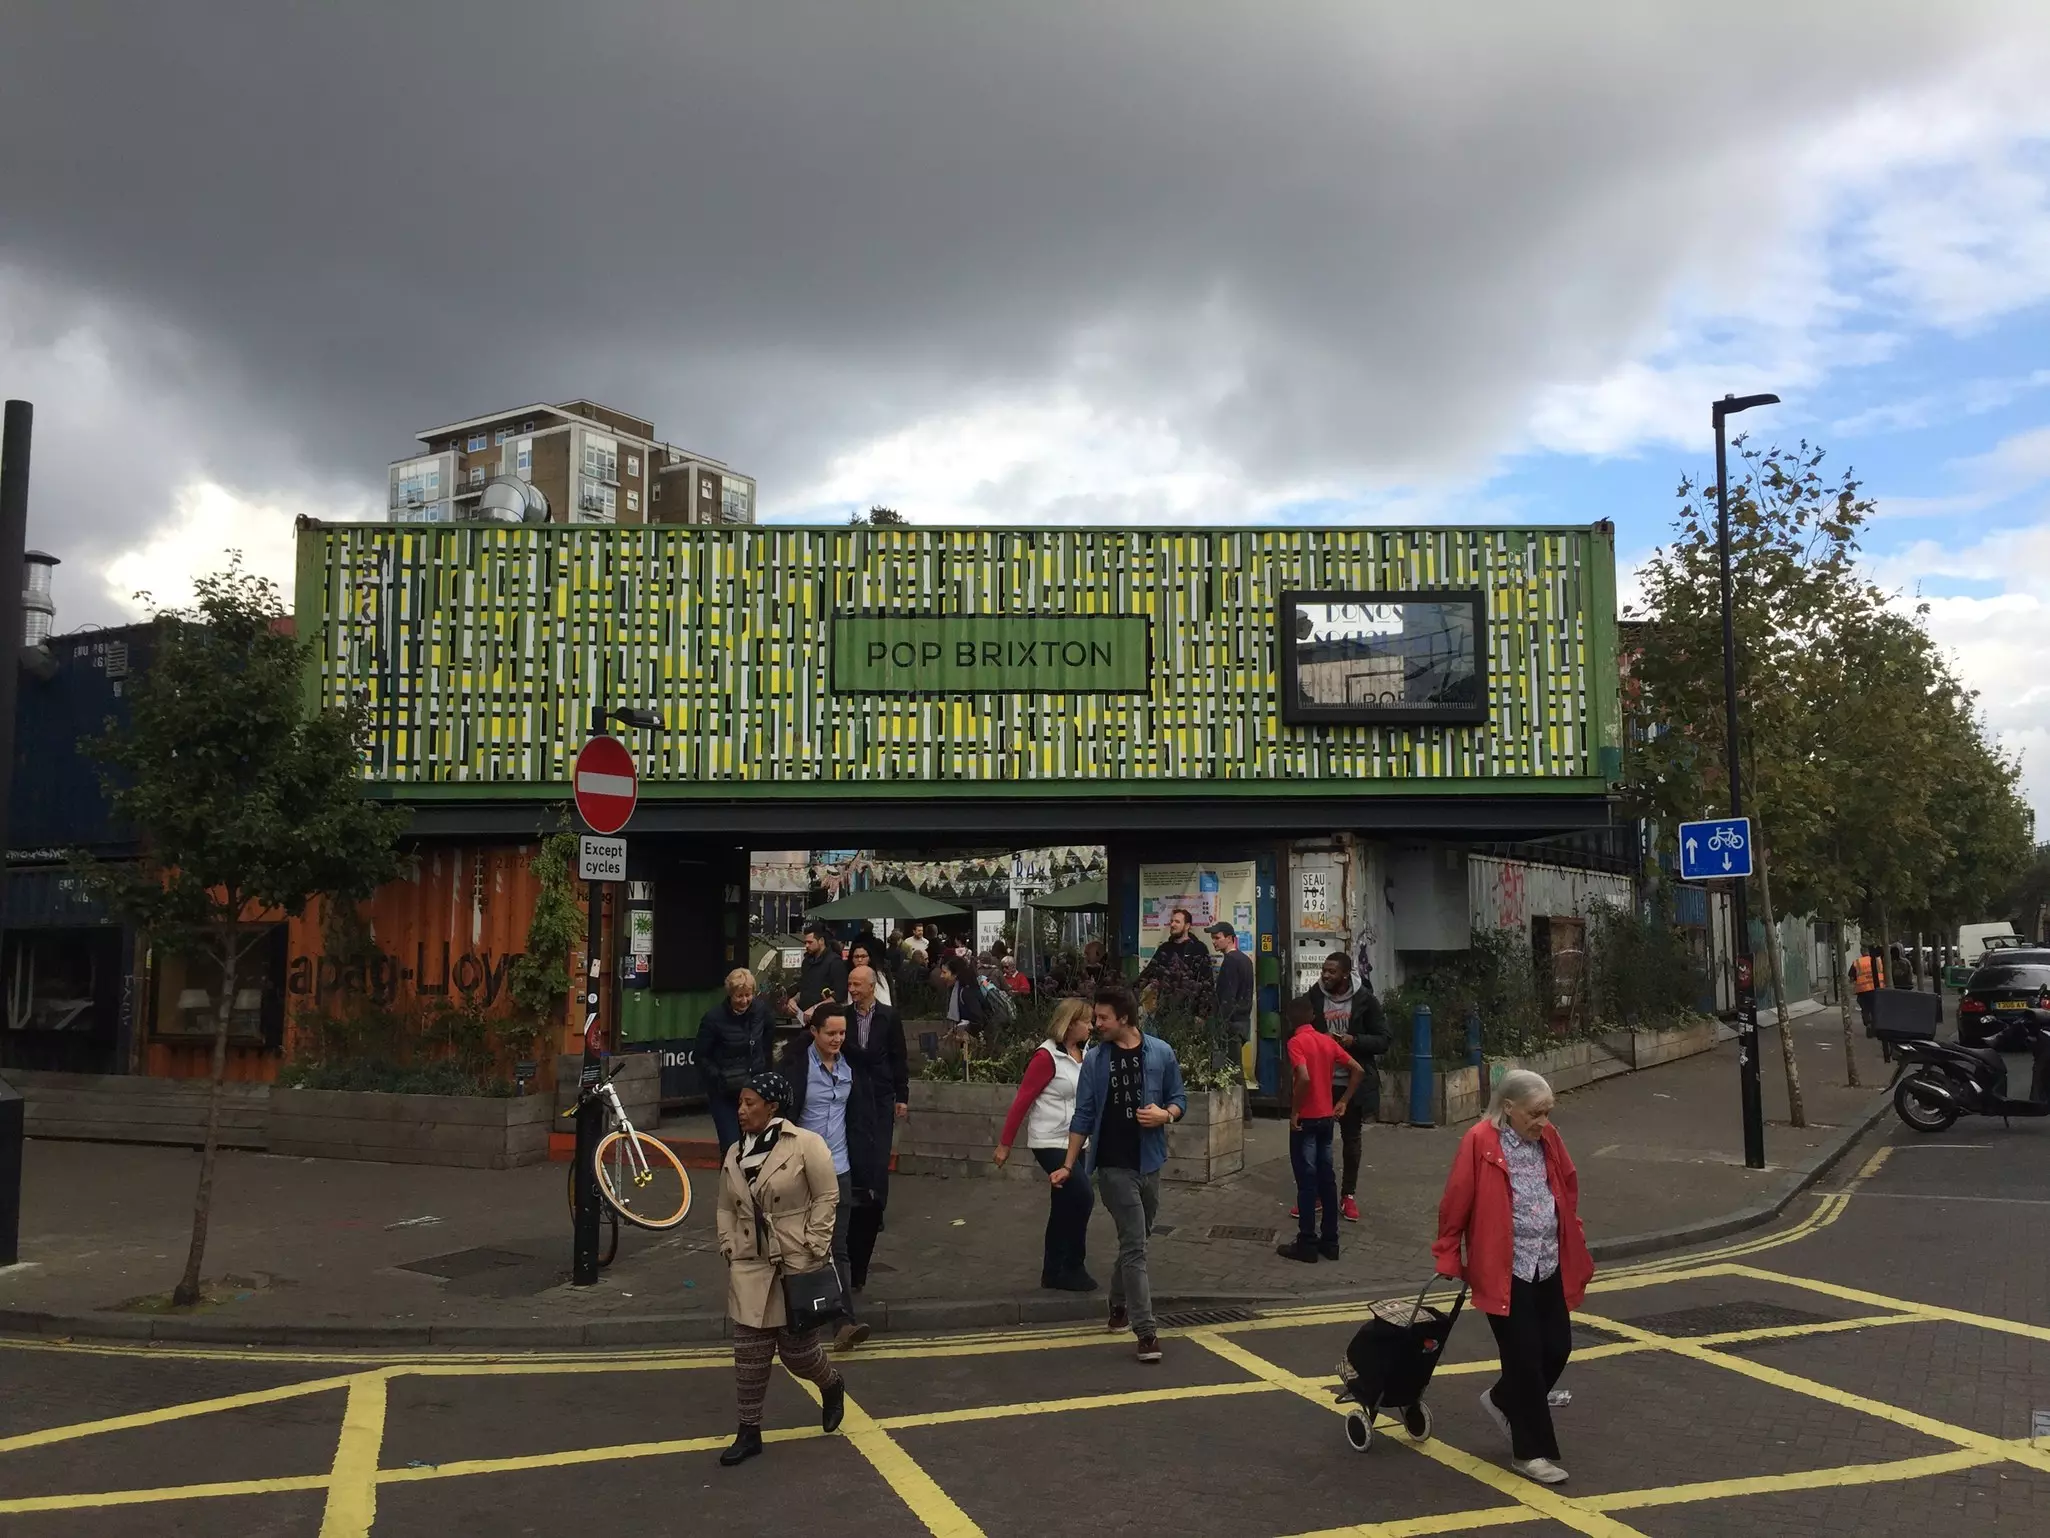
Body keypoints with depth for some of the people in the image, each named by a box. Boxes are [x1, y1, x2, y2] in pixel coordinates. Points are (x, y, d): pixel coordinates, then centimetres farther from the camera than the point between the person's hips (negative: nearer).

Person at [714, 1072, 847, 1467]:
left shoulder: (806, 1144, -11)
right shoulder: (734, 1154, 8)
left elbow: (827, 1197, -10)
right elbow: (726, 1208, 15)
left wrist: (812, 1250, -13)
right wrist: (729, 1248, 4)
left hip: (797, 1266, -5)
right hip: (750, 1267, 5)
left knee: (796, 1348, 4)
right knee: (749, 1353, 5)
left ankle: (832, 1385, 36)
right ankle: (749, 1431, 18)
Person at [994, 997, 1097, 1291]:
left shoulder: (1084, 1054, 6)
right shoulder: (1047, 1056, -14)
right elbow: (1022, 1100, -11)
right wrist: (1005, 1144, -10)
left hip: (1075, 1142, 7)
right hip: (1051, 1142, -7)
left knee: (1064, 1207, 12)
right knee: (1082, 1198, -13)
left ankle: (1054, 1272, 24)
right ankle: (1073, 1268, 3)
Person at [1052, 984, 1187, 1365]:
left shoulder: (1161, 1053, -1)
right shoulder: (1095, 1059, -2)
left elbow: (1180, 1099, 8)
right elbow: (1084, 1115, 1)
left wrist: (1166, 1115, -15)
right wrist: (1068, 1165, 1)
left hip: (1149, 1162, 3)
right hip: (1114, 1165, -3)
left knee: (1135, 1242, 17)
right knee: (1134, 1245, -8)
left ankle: (1119, 1305, 40)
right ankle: (1146, 1331, -7)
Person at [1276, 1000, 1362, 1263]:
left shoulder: (1296, 1042, -13)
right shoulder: (1328, 1040, 7)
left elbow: (1304, 1078, -27)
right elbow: (1358, 1071, 7)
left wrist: (1294, 1111, -16)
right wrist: (1343, 1102, 11)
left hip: (1306, 1120, -6)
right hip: (1326, 1118, 7)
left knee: (1307, 1182, -1)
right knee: (1327, 1179, 11)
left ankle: (1307, 1244, 3)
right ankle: (1330, 1241, 16)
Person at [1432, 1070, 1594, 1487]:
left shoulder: (1548, 1138, 3)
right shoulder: (1479, 1142, -16)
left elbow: (1568, 1187, 18)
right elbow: (1455, 1204, -11)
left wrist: (1572, 1240, 17)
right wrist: (1449, 1257, -5)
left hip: (1550, 1266, 6)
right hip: (1505, 1271, -6)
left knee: (1557, 1348, 10)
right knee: (1525, 1358, -1)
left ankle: (1504, 1401, 36)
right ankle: (1531, 1452, 14)